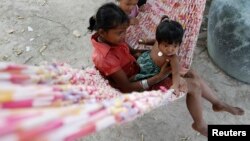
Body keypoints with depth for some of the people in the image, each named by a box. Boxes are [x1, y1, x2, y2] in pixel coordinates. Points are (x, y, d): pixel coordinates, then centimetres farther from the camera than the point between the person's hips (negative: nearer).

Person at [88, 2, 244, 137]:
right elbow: (126, 88, -26)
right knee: (194, 85, -9)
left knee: (192, 75, 4)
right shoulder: (106, 59, -32)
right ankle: (200, 125, 19)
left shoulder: (108, 38, -8)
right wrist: (159, 77, -26)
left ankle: (218, 103, 30)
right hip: (138, 84, -8)